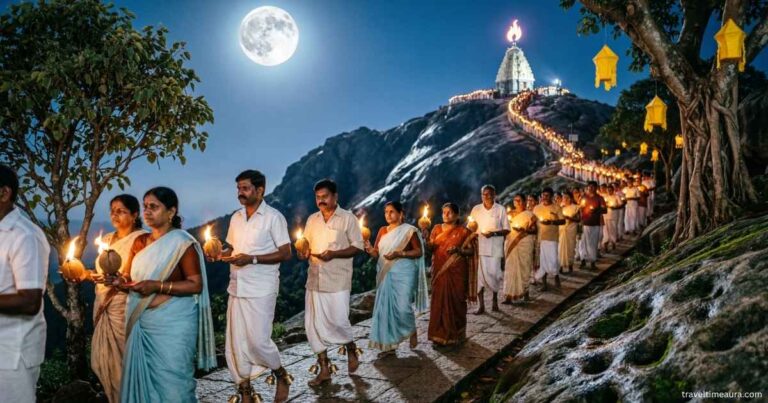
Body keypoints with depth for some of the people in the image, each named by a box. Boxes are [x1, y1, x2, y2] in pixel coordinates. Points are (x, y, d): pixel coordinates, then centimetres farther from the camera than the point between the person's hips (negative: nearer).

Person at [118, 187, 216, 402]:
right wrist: (123, 281, -5)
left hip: (171, 322, -6)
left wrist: (157, 286, -21)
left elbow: (196, 285, -14)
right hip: (140, 321, 6)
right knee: (141, 376, 14)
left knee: (171, 380, 3)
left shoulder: (182, 243, -10)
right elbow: (132, 276, 18)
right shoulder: (140, 242, 9)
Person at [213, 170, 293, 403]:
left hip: (261, 290, -6)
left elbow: (286, 254, -11)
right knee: (235, 341, 6)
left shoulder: (273, 217, -8)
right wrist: (221, 254, -2)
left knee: (258, 339, -7)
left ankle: (281, 375, 20)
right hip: (236, 287, 6)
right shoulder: (235, 218, 11)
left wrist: (252, 259, -20)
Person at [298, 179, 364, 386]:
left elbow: (358, 246, -5)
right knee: (313, 324, 4)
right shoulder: (312, 219, 12)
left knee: (338, 321, -5)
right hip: (314, 279, 5)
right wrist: (303, 252, -3)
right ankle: (324, 368, 16)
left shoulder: (348, 218, -3)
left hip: (338, 280, -5)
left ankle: (351, 349, 27)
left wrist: (333, 254, -18)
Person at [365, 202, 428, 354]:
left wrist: (399, 253, -18)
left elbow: (419, 251, -6)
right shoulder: (382, 231, 11)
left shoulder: (409, 230, -3)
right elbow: (377, 254, 9)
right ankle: (389, 343, 9)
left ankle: (413, 331, 19)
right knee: (386, 307, 2)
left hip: (403, 274, -5)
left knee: (402, 307, -10)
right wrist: (370, 250, -14)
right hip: (386, 274, 5)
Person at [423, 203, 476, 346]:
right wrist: (426, 239, -18)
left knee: (455, 301, 2)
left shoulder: (463, 231, 0)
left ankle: (454, 334, 14)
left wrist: (458, 250, -19)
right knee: (439, 300, 3)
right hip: (439, 270, 3)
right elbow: (430, 248, 2)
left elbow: (471, 251, -1)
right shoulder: (437, 229, 8)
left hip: (456, 272, -2)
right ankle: (439, 334, 11)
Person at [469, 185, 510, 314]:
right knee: (479, 274, -3)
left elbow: (506, 230, 1)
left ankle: (495, 299, 22)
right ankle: (481, 305, 4)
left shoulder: (500, 209, 2)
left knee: (493, 272, -5)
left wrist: (494, 233, -15)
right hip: (479, 245, 2)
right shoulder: (476, 209, 8)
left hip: (495, 246, -2)